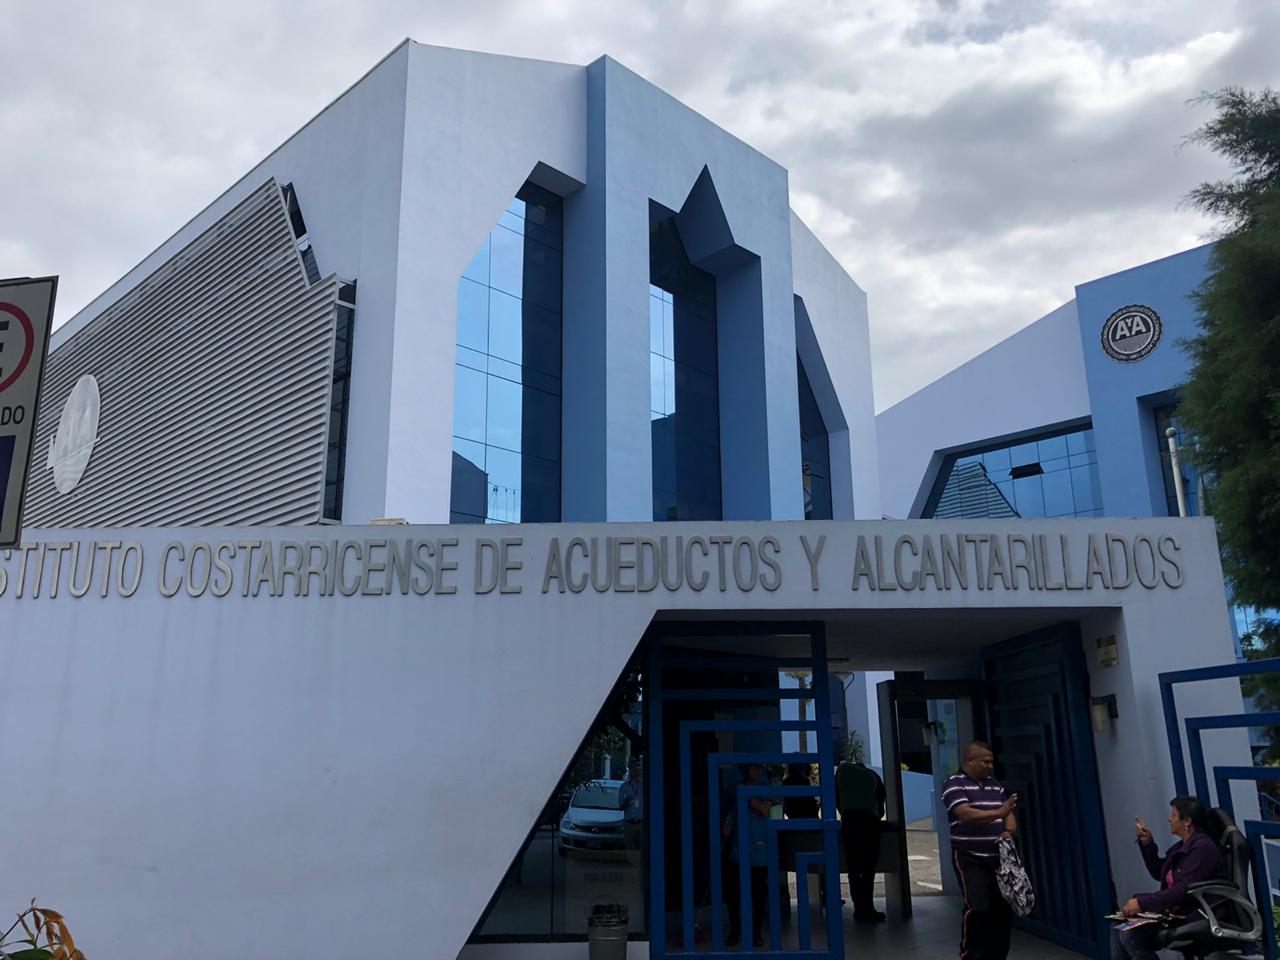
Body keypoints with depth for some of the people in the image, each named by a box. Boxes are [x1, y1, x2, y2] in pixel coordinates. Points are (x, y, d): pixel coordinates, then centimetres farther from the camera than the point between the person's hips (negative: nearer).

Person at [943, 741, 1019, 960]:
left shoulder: (995, 785, 15)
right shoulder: (954, 784, -7)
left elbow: (1009, 815, 14)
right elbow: (965, 814, -22)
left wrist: (1008, 831, -8)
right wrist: (998, 813, -32)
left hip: (997, 858, 7)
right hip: (970, 859, -6)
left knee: (1004, 909, 6)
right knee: (978, 909, -15)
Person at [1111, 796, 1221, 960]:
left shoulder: (1202, 848, -17)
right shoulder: (1182, 846, 13)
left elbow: (1182, 891, -24)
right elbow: (1159, 873, 27)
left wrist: (1142, 903, -23)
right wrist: (1147, 844, 12)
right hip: (1172, 909, 10)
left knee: (1129, 934, -23)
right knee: (1119, 927, -6)